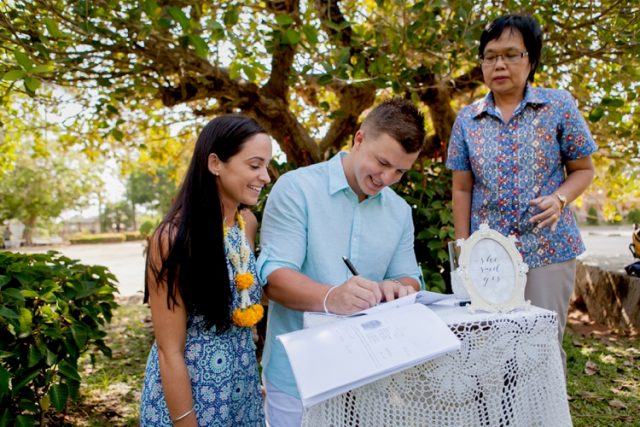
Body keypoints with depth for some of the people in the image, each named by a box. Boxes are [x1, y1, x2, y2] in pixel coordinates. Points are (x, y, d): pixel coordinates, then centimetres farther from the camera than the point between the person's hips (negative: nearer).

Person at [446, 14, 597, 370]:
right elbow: (462, 190, 6)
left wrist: (559, 198, -16)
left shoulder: (559, 105, -1)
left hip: (548, 250, -1)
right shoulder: (467, 120, 4)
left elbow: (583, 170, 5)